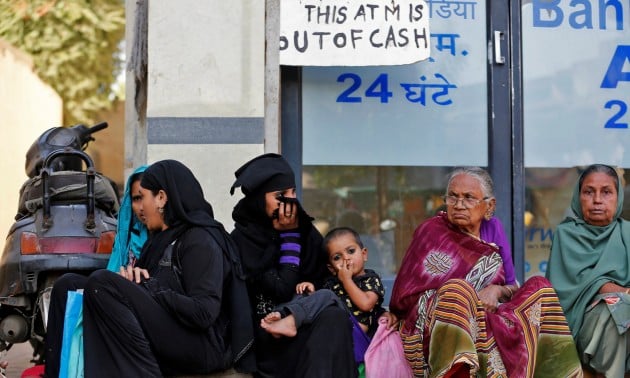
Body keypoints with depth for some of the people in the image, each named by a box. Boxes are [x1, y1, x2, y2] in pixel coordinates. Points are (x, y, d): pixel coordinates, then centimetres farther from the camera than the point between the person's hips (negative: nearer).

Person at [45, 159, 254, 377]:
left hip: (200, 347, -9)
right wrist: (133, 279, -1)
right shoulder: (164, 237, 21)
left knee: (102, 284, -22)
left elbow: (204, 313, -18)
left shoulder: (200, 240, -7)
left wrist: (150, 288, -12)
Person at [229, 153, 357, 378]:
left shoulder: (305, 229, 6)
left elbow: (323, 281, 11)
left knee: (333, 316, -28)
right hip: (267, 339, -5)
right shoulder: (243, 239, -9)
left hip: (304, 328, 5)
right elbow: (284, 290, -15)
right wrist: (290, 236, -12)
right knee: (333, 319, -29)